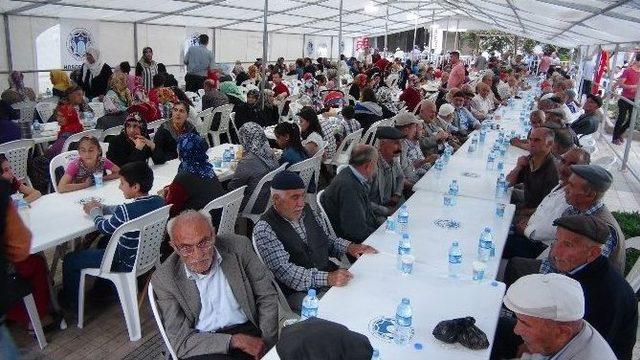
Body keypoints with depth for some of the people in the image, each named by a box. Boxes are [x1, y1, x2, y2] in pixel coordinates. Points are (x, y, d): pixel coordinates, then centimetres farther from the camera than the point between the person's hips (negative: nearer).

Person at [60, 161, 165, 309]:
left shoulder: (126, 211, -32)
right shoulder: (159, 201, -10)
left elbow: (105, 228, -11)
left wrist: (94, 212, 8)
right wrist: (102, 207, 8)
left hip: (126, 264, -8)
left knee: (70, 260, 7)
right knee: (105, 242, 34)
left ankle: (70, 302, 29)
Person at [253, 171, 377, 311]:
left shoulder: (306, 211, 8)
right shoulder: (264, 229, -14)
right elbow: (283, 271, -22)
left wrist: (348, 247, 1)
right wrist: (327, 278, -30)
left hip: (331, 277, 7)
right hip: (298, 293, -7)